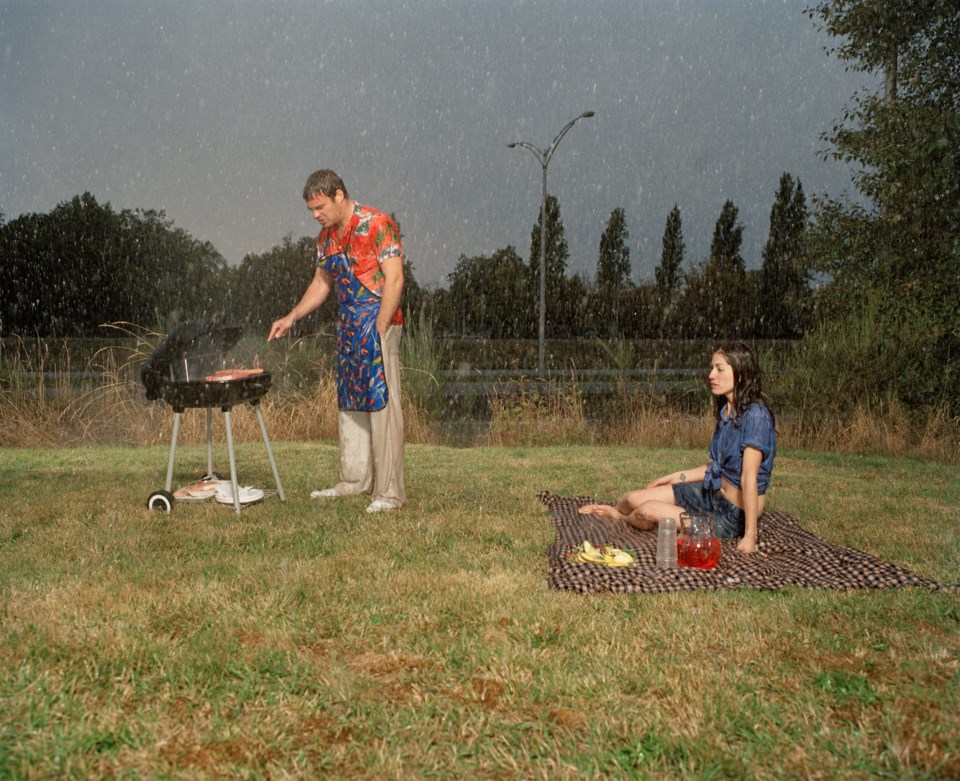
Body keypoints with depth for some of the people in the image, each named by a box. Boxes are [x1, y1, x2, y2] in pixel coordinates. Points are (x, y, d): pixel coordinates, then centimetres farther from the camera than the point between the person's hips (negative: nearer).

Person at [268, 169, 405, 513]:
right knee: (350, 404, 12)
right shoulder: (326, 236, 13)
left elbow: (394, 279, -16)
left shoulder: (377, 224, -11)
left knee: (382, 404, -8)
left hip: (379, 327, -8)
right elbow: (321, 283, 21)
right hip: (348, 329, 9)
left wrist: (379, 331, -20)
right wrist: (291, 317, 10)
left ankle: (390, 491, -5)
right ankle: (354, 480, 22)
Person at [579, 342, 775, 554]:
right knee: (634, 499, 2)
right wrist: (676, 476, 14)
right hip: (713, 493, 7)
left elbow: (749, 478, -28)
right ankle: (614, 512, 38)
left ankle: (621, 518, 21)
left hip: (734, 515, -7)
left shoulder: (755, 416, -24)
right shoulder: (727, 411, 3)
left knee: (648, 511, -16)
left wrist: (750, 536, -28)